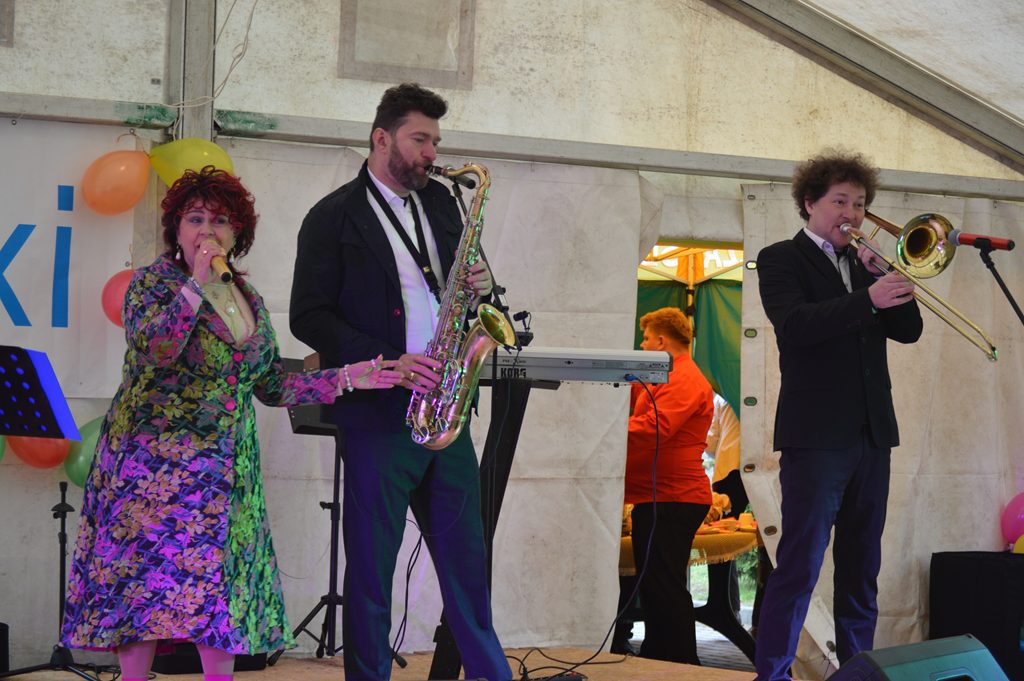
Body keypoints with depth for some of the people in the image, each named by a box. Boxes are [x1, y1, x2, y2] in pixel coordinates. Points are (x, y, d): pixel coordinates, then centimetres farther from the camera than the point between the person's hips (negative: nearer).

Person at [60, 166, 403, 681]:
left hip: (225, 472, 5)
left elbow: (271, 386, 14)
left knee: (220, 589, 0)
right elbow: (150, 349, -22)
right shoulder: (152, 283, -3)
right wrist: (197, 286, -26)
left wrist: (346, 379, 6)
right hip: (153, 461, -5)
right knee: (144, 578, -7)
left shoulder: (249, 299, 13)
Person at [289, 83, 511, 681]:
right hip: (379, 412, -5)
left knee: (466, 551, 10)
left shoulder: (441, 202, 15)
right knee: (371, 560, 0)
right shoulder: (334, 217, -3)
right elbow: (309, 317, -8)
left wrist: (477, 285, -1)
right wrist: (386, 361, -17)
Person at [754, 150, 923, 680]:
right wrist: (869, 299, -27)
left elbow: (908, 330, 10)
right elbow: (794, 324, -17)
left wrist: (884, 276, -5)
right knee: (800, 565, -10)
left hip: (871, 434, 7)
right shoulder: (782, 259, 1)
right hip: (817, 432, -6)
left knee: (861, 568, 9)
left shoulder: (863, 263, 18)